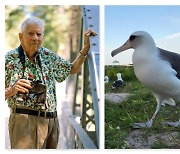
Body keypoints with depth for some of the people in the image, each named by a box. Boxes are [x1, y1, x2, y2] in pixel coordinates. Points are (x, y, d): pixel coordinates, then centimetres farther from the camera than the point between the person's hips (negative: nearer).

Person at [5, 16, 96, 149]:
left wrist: (87, 46, 14)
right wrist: (11, 91, -24)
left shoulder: (48, 56, 10)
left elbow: (73, 69, 21)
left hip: (52, 121, 5)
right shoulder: (10, 59, -4)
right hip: (25, 121, -5)